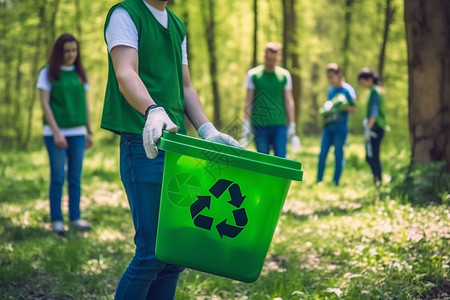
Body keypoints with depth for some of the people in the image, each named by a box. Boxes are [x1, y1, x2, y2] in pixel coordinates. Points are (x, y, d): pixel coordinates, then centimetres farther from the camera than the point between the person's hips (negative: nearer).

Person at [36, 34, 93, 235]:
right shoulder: (48, 73, 0)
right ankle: (56, 220, 5)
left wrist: (89, 131, 11)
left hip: (78, 132, 4)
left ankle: (75, 217, 12)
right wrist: (56, 132, -12)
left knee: (75, 178, 5)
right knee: (58, 178, -2)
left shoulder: (80, 74, 12)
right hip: (55, 132, -4)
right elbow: (45, 103, -5)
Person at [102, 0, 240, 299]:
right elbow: (125, 75, -19)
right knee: (152, 252, -9)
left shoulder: (178, 25, 20)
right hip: (144, 146, -8)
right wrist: (153, 111, -38)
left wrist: (207, 131, 4)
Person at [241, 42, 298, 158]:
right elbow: (248, 101, 5)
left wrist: (292, 126, 7)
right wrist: (246, 125, 0)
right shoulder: (253, 74, 3)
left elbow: (289, 101, 10)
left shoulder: (284, 75, 6)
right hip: (259, 126, -1)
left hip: (279, 125, 1)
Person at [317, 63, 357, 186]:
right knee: (322, 154, 2)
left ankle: (336, 183, 7)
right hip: (328, 126, 6)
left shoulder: (347, 89, -5)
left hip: (341, 127, -6)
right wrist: (325, 111, 2)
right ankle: (319, 181, 9)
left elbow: (353, 109, -5)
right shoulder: (331, 90, 13)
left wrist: (343, 106, -22)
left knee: (338, 155, 1)